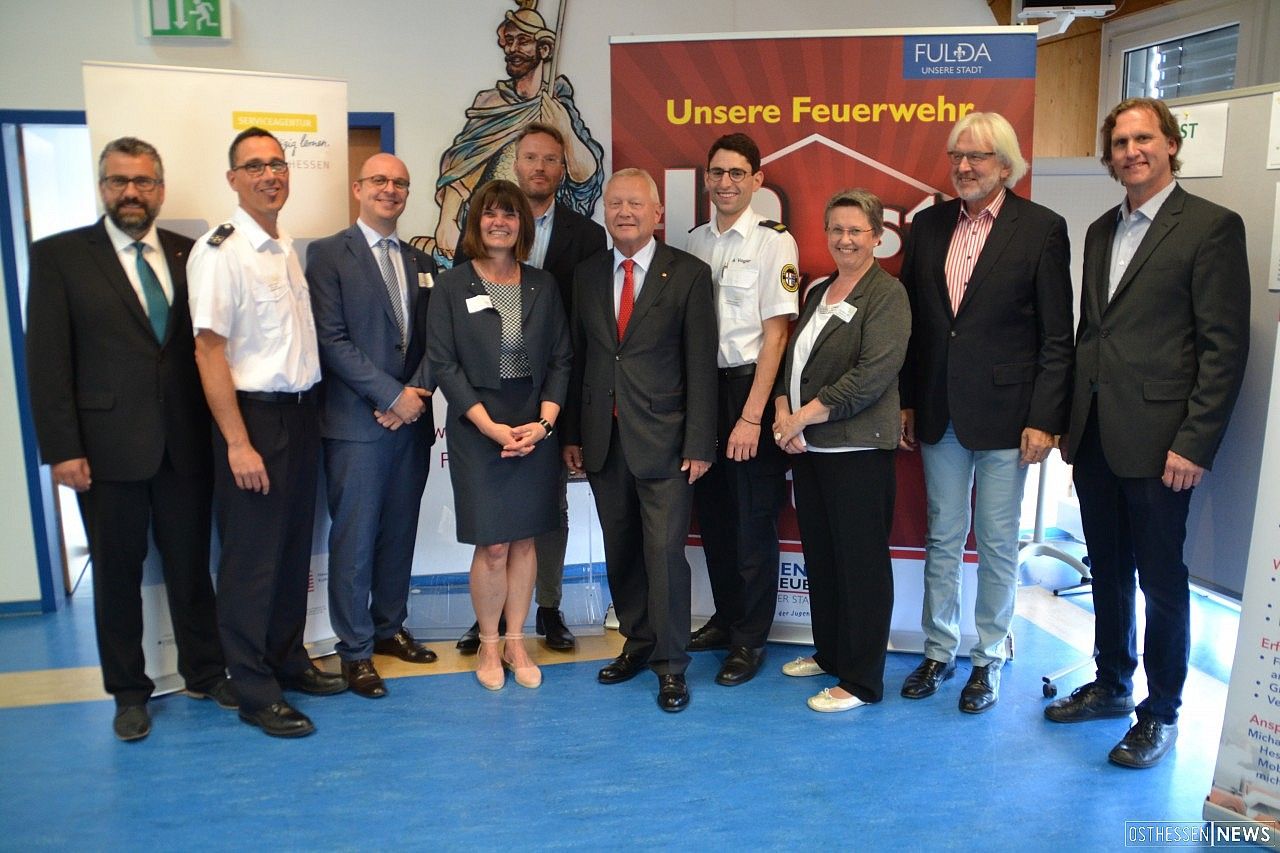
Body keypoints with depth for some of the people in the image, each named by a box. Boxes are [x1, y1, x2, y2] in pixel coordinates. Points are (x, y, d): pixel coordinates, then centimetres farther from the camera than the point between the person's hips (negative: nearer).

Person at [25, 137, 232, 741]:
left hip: (186, 444, 2)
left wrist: (216, 428, -2)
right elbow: (47, 360, -4)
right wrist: (62, 449, -9)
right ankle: (129, 691, 27)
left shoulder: (189, 254, 6)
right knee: (117, 574, 11)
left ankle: (204, 673, 30)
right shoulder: (59, 255, -1)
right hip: (108, 448, -2)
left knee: (191, 566, 13)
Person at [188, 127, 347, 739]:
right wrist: (237, 443, -19)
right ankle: (254, 692, 15)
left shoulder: (287, 249, 12)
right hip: (253, 416, -7)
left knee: (294, 546, 16)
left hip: (300, 413, 8)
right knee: (251, 556, 2)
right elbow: (209, 351, -16)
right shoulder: (219, 252, -12)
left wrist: (308, 412, 10)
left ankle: (288, 660, 32)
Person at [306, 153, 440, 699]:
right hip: (356, 423, -5)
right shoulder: (328, 255, -1)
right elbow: (332, 340, -10)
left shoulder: (421, 263, 15)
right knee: (354, 537, 0)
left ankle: (390, 628, 26)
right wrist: (392, 395, -14)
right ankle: (355, 648, 11)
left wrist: (417, 393, -7)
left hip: (411, 419, 5)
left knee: (400, 532, 12)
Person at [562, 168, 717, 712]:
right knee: (620, 551, 13)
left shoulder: (688, 274, -3)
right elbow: (577, 358, 11)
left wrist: (699, 443, -10)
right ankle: (637, 642, 30)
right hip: (603, 439, 4)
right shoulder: (587, 275, 10)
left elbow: (701, 365, -6)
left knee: (665, 552, -3)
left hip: (663, 439, -4)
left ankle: (670, 664, 12)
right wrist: (572, 434, 8)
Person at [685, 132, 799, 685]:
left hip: (751, 387, -6)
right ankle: (726, 618, 32)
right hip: (704, 386, 6)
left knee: (753, 517, 3)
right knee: (713, 511, 14)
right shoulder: (696, 241, 9)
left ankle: (749, 639, 18)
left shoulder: (773, 241, -8)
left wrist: (752, 415, -16)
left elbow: (776, 332, -12)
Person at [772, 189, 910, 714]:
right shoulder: (817, 293, 16)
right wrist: (783, 413, -3)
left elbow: (873, 374, -17)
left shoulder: (887, 294, -7)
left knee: (861, 564, 0)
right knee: (819, 555, 16)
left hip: (857, 449, -7)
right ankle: (828, 652, 32)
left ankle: (861, 680, 12)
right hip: (807, 449, 7)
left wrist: (806, 414, -16)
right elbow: (792, 358, 16)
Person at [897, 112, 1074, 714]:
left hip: (1005, 413, -3)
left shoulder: (1042, 229, -5)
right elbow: (912, 321, 9)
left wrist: (1044, 419, -12)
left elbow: (1057, 337, -7)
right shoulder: (928, 226, 7)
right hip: (939, 414, 4)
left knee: (997, 544, 8)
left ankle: (988, 659, 25)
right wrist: (906, 402, 6)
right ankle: (938, 651, 28)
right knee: (942, 538, 13)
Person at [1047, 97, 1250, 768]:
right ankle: (1112, 684, 34)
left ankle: (1160, 713, 22)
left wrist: (1194, 443, -15)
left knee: (1161, 580, 6)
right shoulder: (1101, 231, 14)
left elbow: (1226, 346, -11)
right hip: (1094, 435, 6)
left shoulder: (1212, 226, -7)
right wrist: (1071, 420, 12)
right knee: (1108, 571, 17)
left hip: (1157, 441, -6)